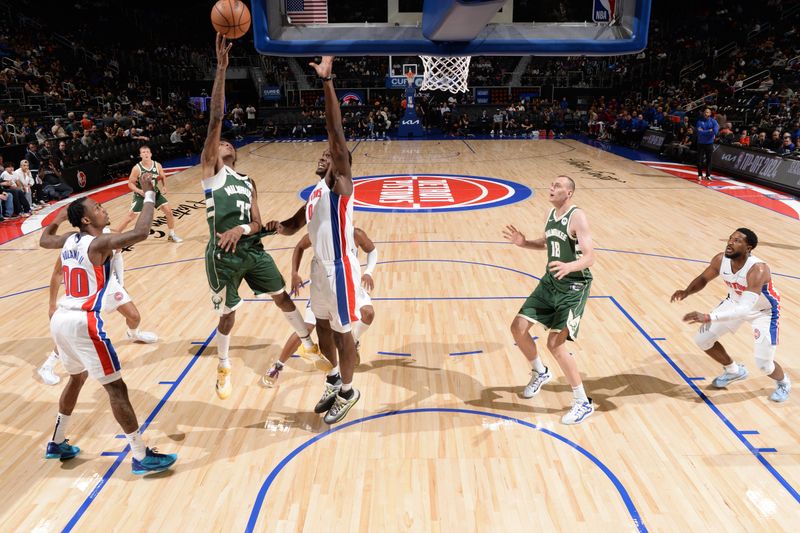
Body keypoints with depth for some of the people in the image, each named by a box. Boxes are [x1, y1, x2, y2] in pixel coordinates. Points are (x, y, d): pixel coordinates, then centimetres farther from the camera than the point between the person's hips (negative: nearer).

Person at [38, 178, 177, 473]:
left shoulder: (69, 240, 9)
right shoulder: (99, 243, -14)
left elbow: (43, 240, 32)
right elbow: (140, 232, -28)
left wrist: (57, 220, 47)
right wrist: (149, 195, -18)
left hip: (60, 320, 9)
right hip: (83, 323, -9)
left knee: (77, 378, 29)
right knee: (116, 388, -2)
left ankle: (57, 443, 43)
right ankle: (141, 457, 5)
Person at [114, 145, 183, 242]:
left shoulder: (157, 165, -10)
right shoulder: (137, 168, -19)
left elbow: (163, 177, 8)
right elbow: (130, 183, -13)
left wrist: (164, 186, -11)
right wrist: (140, 191, -30)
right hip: (141, 195, -3)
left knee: (169, 211, -2)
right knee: (130, 217, -4)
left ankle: (171, 235, 15)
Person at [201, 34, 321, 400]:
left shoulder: (248, 183, 17)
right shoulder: (211, 168, 0)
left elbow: (256, 223, 8)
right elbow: (215, 118, -12)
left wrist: (243, 228, -17)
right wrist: (222, 67, -17)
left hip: (252, 248, 5)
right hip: (224, 254, -5)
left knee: (282, 296, 15)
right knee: (228, 313, 5)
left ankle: (308, 343, 36)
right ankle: (224, 368, 30)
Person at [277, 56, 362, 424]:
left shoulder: (340, 185, -13)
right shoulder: (316, 192, 11)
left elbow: (336, 135, -26)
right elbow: (293, 226, 19)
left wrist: (326, 82, -30)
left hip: (339, 268, -9)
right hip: (320, 267, 9)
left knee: (342, 332, 5)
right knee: (322, 326, 19)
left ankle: (348, 392, 24)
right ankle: (334, 384, 38)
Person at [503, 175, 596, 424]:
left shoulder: (577, 217, -18)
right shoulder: (550, 214, 7)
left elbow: (590, 257, -26)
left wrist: (569, 266, -46)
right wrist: (524, 243, 3)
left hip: (574, 286, -8)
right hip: (551, 281, 8)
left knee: (555, 343, -14)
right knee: (518, 327, 6)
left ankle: (583, 403, 2)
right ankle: (540, 372, 33)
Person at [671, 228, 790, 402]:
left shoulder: (758, 270, -40)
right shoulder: (720, 260, -22)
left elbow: (745, 310, -48)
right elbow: (703, 278, -2)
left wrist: (708, 317, -56)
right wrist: (687, 291, -24)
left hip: (764, 311, -6)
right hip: (736, 302, 6)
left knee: (763, 364, -10)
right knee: (702, 339, 2)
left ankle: (783, 382, 29)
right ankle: (734, 371, 29)